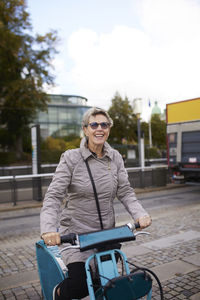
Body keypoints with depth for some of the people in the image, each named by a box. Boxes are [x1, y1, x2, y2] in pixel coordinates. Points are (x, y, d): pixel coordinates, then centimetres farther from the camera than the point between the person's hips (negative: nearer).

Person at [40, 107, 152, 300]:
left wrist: (140, 214, -18)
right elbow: (53, 196, -17)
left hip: (107, 231, 4)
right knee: (80, 284, -12)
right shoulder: (71, 158, -12)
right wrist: (48, 229, -32)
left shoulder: (115, 158, 1)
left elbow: (125, 192, -1)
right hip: (76, 232, -4)